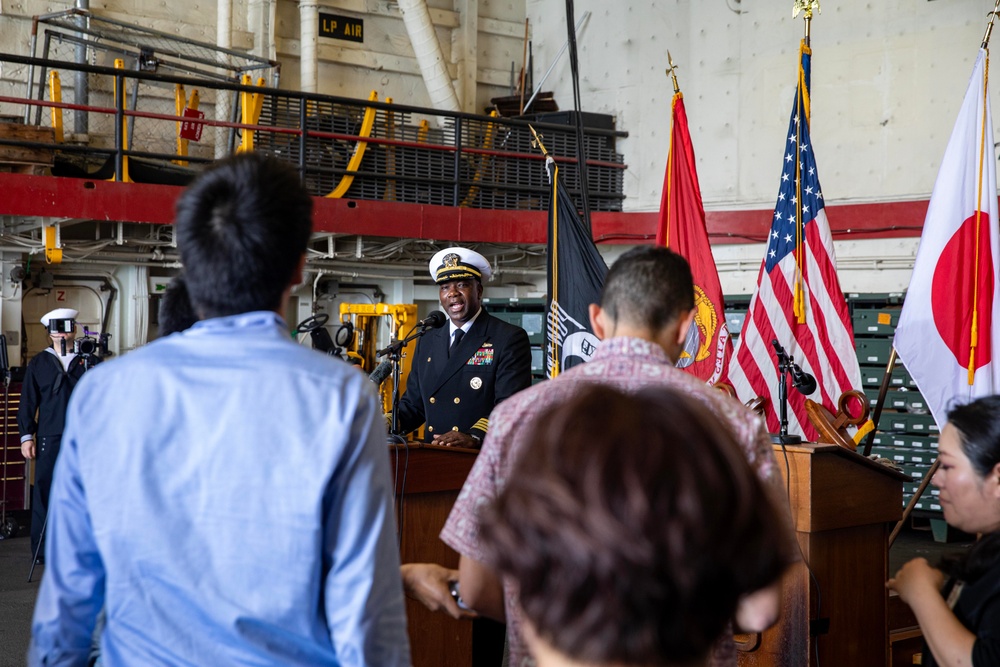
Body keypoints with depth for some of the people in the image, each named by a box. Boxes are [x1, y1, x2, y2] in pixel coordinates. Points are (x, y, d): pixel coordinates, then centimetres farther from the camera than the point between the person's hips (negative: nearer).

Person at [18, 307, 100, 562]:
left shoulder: (89, 361, 9)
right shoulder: (38, 364, 10)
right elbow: (27, 402, 9)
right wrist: (26, 436, 2)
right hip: (49, 439, 0)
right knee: (44, 494, 1)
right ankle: (41, 550, 10)